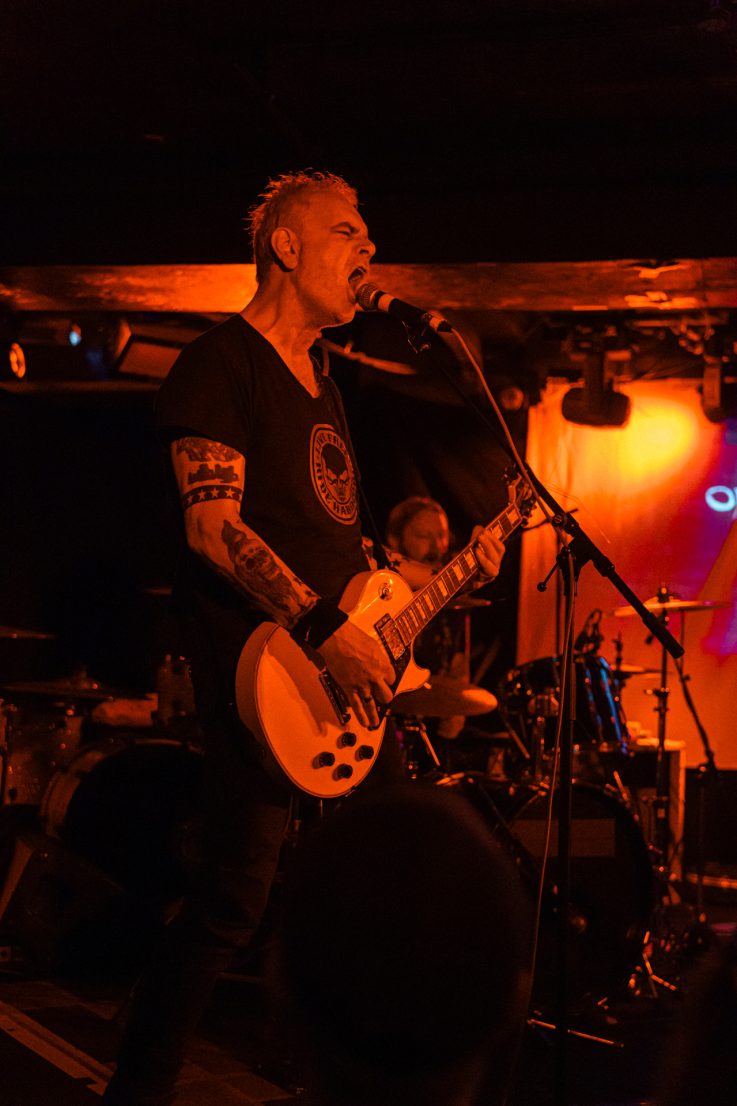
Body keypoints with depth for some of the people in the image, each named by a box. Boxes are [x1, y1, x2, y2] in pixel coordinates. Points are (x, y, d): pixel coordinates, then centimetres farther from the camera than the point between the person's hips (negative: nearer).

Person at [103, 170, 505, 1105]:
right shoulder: (222, 363, -8)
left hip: (347, 672, 10)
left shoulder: (320, 382, 21)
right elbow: (212, 527, -18)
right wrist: (325, 627, -24)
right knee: (235, 899, -11)